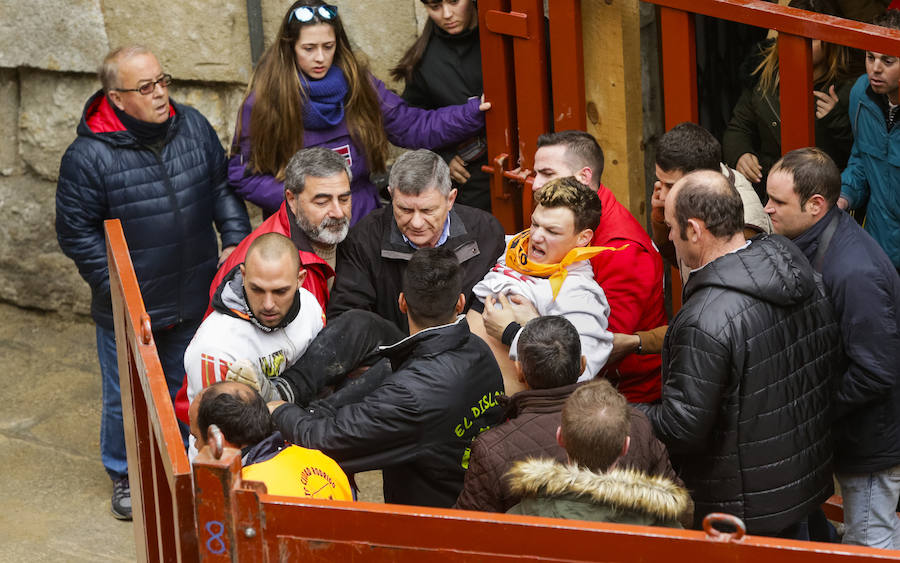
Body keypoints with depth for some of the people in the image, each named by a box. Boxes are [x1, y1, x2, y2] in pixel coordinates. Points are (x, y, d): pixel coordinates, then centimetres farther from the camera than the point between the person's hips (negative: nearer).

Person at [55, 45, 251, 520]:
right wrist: (116, 286, -15)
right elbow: (75, 232, -11)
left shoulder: (194, 127, -5)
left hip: (193, 301, 4)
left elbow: (223, 186, 10)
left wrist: (235, 239, -2)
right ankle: (124, 476, 37)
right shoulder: (89, 156, -19)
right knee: (125, 400, 13)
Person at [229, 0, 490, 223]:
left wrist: (475, 111, -9)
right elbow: (242, 174, -4)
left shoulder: (358, 84, 3)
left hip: (363, 221, 3)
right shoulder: (266, 97, -8)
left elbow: (412, 127, 3)